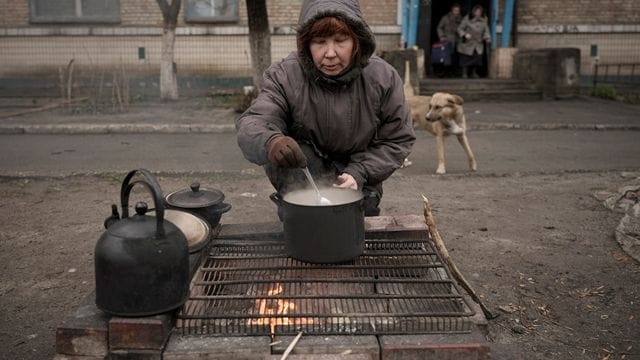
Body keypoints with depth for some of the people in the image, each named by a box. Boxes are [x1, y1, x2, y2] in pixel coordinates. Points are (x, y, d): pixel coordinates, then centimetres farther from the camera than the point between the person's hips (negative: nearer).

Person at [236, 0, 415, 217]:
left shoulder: (383, 78, -15)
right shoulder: (284, 77, -19)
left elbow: (398, 140, -8)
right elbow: (251, 125, -31)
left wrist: (359, 173, -22)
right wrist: (270, 141, -56)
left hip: (359, 190, 2)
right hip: (301, 189, -1)